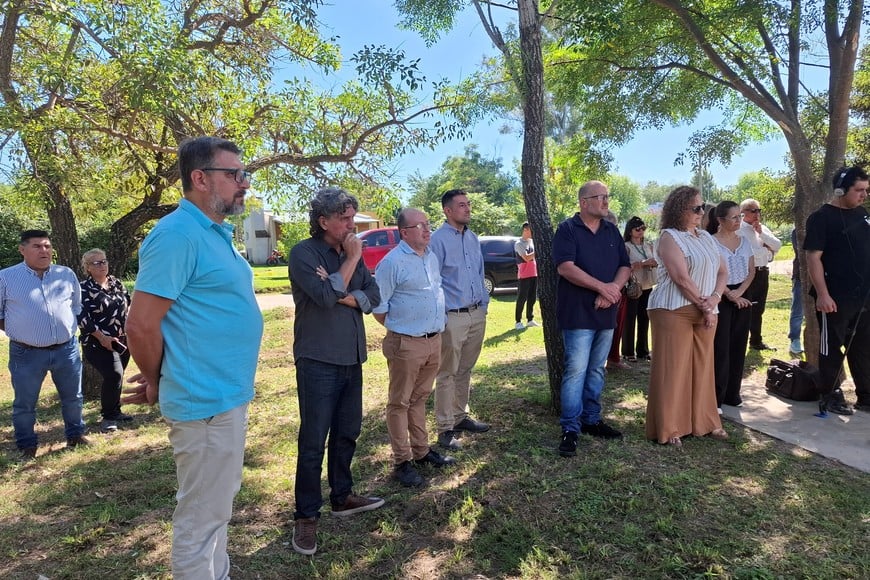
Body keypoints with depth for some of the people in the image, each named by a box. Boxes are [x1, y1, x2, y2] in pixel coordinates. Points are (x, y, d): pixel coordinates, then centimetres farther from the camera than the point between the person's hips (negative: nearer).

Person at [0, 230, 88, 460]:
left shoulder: (67, 274, 4)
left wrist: (67, 328, 8)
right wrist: (19, 332, -3)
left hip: (66, 349, 3)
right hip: (26, 353, -2)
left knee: (73, 397, 15)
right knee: (24, 404, 9)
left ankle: (75, 434, 34)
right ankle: (27, 445, 27)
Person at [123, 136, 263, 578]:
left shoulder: (216, 232, 10)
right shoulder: (179, 233, -19)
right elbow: (140, 326, -21)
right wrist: (159, 385, -4)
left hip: (228, 396, 9)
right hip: (207, 402, -9)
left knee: (218, 507, 23)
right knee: (200, 518, 7)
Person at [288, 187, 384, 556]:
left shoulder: (350, 252, 9)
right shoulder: (304, 253, -11)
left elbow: (373, 297, 2)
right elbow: (327, 296, -23)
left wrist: (343, 295, -15)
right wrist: (352, 258, -15)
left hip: (351, 358, 7)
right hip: (318, 361, -7)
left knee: (347, 433, 17)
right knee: (313, 441, 1)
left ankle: (342, 497, 34)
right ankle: (306, 516, 15)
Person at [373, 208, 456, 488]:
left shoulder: (432, 257, 10)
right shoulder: (392, 262, -14)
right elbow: (378, 305, -12)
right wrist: (397, 328, -3)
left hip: (434, 340, 7)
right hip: (406, 344, -7)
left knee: (419, 398, 19)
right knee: (400, 402, 4)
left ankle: (422, 450, 31)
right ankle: (402, 461, 14)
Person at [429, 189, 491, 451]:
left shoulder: (473, 238, 12)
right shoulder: (438, 239, -11)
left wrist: (484, 302, 14)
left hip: (477, 314, 7)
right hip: (452, 317, -7)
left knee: (465, 371, 17)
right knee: (447, 374, 2)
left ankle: (460, 416, 31)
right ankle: (446, 429, 11)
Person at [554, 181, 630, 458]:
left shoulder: (611, 230, 13)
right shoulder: (567, 229, -5)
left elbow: (625, 266, 9)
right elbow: (565, 267, -17)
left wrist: (612, 290, -11)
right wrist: (602, 286, -17)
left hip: (606, 313, 6)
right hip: (578, 313, -6)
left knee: (596, 370, 13)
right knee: (576, 371, -7)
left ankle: (592, 420, 24)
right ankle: (570, 429, 0)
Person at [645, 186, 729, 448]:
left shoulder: (706, 238, 15)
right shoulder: (669, 237, -8)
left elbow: (722, 271, 11)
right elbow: (681, 278, -16)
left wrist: (714, 299, -7)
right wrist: (704, 306, -11)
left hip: (705, 312, 7)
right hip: (674, 310, -7)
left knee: (702, 367, 13)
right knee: (672, 369, -3)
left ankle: (704, 422, 25)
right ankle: (668, 428, 6)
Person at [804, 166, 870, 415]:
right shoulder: (821, 218, -11)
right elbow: (813, 258, -15)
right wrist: (822, 294, -20)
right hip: (835, 297, -7)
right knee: (832, 348, 4)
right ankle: (831, 396, 15)